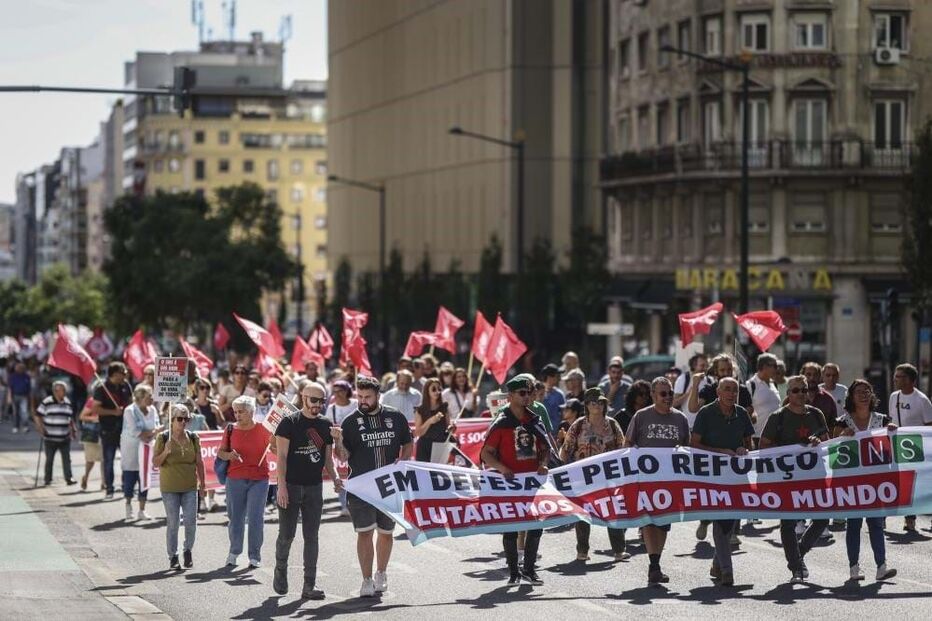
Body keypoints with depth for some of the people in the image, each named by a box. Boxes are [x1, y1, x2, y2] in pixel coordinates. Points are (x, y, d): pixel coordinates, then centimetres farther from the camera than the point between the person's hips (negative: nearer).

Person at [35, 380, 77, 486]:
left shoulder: (67, 403, 8)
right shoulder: (47, 402, -8)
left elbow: (71, 417, 21)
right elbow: (38, 415, -3)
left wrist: (72, 429, 14)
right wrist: (40, 427, -13)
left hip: (65, 437, 4)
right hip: (50, 437, -4)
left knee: (66, 458, -3)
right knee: (49, 459, 7)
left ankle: (69, 478, -4)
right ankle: (48, 479, 17)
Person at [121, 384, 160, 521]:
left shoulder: (152, 410, 4)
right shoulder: (130, 411, -12)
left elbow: (156, 429, 2)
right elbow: (134, 431, -19)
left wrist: (145, 434, -18)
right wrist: (152, 432, -13)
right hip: (131, 449, -4)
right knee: (130, 478, -1)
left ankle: (142, 510, 9)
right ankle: (128, 504, 25)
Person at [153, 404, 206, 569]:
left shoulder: (193, 438, 5)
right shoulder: (163, 438, -4)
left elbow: (199, 462, 11)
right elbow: (155, 463, -3)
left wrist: (202, 482, 8)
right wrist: (166, 452, -19)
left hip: (190, 487, 2)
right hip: (170, 488, -2)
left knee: (191, 521, -3)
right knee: (172, 523, 1)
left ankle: (188, 550, 19)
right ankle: (173, 556, 12)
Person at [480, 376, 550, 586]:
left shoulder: (535, 421, 9)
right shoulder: (501, 424, -5)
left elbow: (545, 448, 18)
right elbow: (486, 454, -7)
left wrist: (542, 464, -2)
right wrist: (502, 468, -21)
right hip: (510, 482, -5)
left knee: (537, 524, 4)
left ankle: (529, 568, 16)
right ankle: (513, 571, 11)